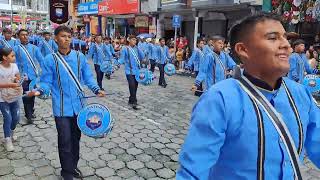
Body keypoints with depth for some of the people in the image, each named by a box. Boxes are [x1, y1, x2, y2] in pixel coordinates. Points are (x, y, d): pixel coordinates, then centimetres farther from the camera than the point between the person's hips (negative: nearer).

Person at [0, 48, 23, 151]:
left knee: (16, 118, 11)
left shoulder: (14, 65, -5)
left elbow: (18, 77, 11)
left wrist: (17, 79, -10)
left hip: (14, 97, 5)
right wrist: (10, 85, -30)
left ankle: (10, 133, 40)